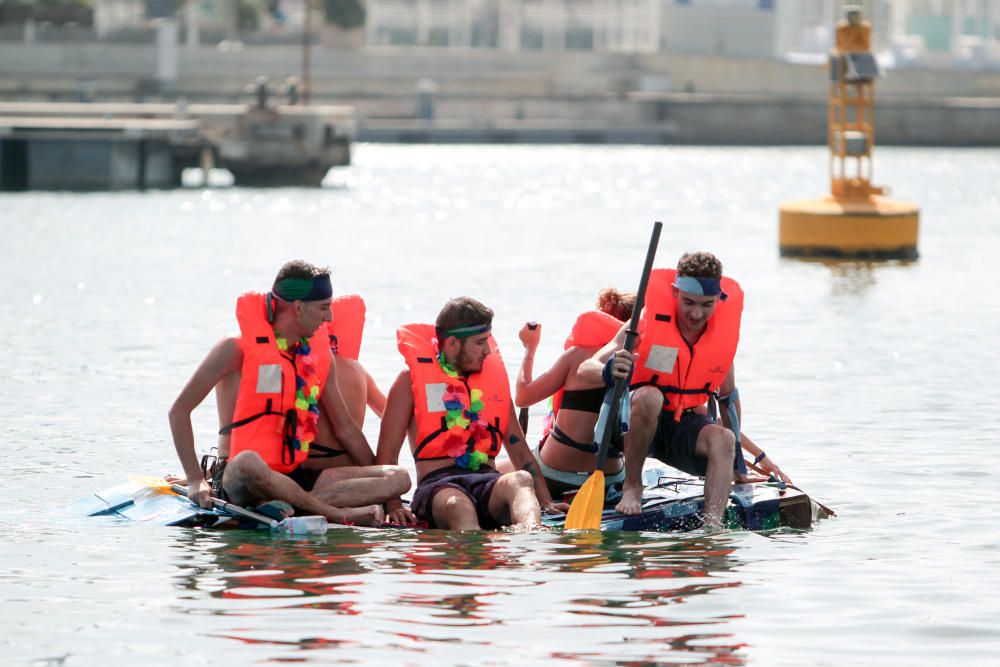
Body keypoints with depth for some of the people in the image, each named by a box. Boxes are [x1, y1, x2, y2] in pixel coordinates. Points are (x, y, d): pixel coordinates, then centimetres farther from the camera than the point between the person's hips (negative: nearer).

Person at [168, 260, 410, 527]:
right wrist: (195, 480, -14)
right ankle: (340, 515, -34)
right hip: (240, 483, -6)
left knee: (399, 477, -12)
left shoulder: (320, 355, 14)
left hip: (295, 479, 6)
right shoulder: (237, 349, -3)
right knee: (249, 463, -42)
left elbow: (346, 428, 21)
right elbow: (180, 410, -3)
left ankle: (288, 507, -31)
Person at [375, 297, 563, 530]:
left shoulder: (493, 377, 24)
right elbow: (386, 454, 4)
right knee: (457, 505, -41)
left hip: (487, 482, 3)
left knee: (521, 480, -34)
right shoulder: (411, 379, 9)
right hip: (438, 484, -3)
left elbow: (519, 450, 27)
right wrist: (393, 506, -12)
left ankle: (531, 533, -66)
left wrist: (547, 503, 18)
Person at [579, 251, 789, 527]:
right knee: (649, 396, -37)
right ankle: (631, 486, -20)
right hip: (637, 422, -3)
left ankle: (712, 526, -45)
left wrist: (737, 463, 17)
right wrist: (609, 372, -49)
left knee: (724, 439, -30)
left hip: (687, 426, 3)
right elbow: (585, 369, -23)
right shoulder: (649, 322, -17)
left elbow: (728, 396, 11)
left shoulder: (724, 330, -5)